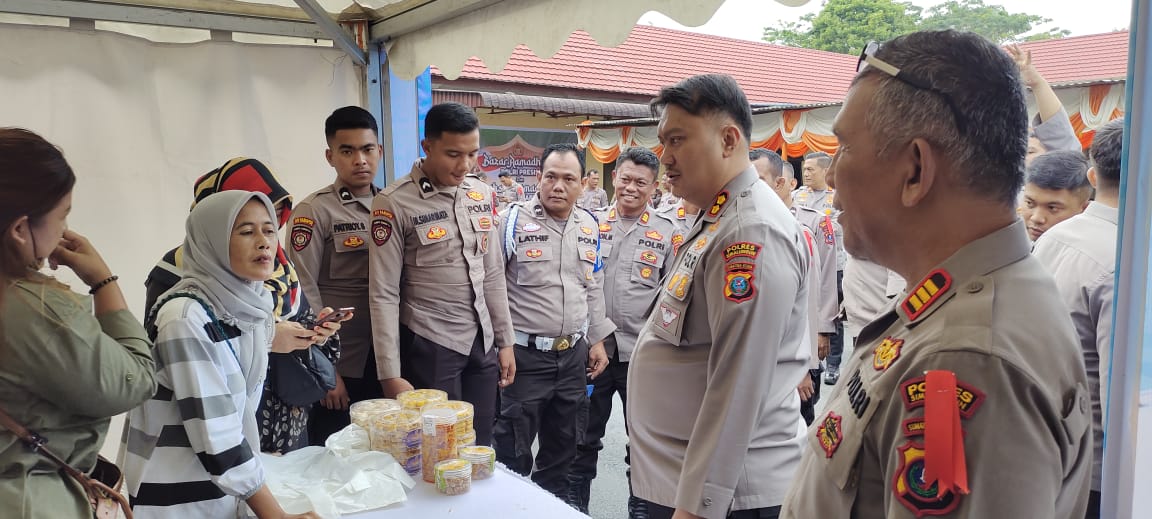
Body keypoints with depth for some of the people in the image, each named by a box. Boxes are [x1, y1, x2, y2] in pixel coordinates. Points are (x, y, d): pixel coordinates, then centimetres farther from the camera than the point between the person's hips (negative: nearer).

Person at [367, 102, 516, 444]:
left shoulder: (482, 195, 6)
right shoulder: (395, 203, -12)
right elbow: (384, 294, -12)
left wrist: (505, 341, 11)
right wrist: (391, 374, -13)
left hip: (482, 343, 5)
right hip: (430, 345, -5)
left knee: (481, 450, 12)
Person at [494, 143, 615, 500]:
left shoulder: (589, 226, 6)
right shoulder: (513, 220, -10)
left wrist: (597, 340, 12)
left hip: (574, 354, 5)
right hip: (525, 354, -5)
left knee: (563, 447, 20)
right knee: (513, 450, 7)